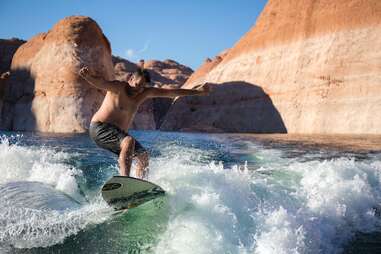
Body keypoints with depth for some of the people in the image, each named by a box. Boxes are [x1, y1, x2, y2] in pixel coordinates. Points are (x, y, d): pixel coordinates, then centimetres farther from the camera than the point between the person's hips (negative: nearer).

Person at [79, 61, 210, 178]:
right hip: (100, 127, -8)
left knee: (143, 156, 8)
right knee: (128, 141, -32)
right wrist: (90, 75, -62)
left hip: (117, 133, 8)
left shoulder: (144, 93, 1)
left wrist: (197, 91, 8)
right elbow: (101, 83, -38)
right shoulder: (118, 87, -17)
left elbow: (170, 92, 4)